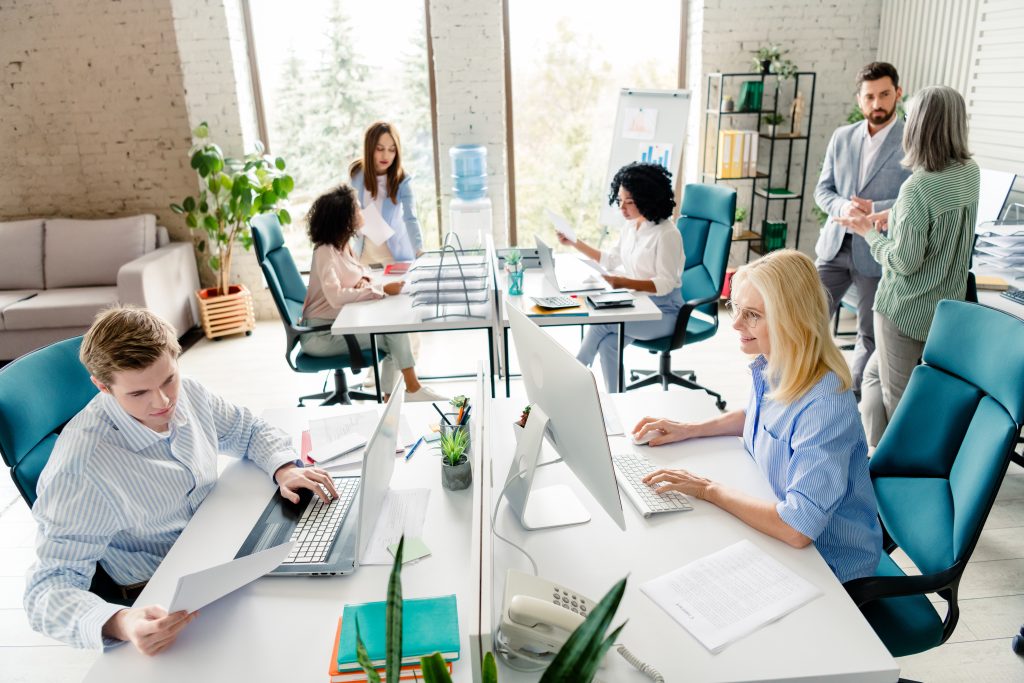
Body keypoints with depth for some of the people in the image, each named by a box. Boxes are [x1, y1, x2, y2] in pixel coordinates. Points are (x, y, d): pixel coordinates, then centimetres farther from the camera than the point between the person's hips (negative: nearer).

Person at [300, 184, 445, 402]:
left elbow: (359, 269, 17)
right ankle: (413, 390, 1)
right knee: (393, 338, -16)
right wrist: (381, 290, -31)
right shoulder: (324, 252, -21)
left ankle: (390, 395, -5)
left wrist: (364, 280, -8)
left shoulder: (344, 243, 5)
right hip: (321, 333, -8)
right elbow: (336, 297, -33)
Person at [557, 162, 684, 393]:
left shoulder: (667, 234, -17)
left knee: (601, 323, -24)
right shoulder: (630, 226, 6)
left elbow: (665, 284, -21)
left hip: (663, 311, -6)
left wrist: (622, 282, -34)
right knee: (608, 343, -22)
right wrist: (576, 243, 10)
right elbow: (612, 261, 17)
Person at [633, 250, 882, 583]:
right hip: (782, 526, 7)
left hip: (830, 564, -7)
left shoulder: (825, 405, -33)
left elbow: (797, 528, -36)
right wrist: (690, 429, 4)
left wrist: (709, 490, -26)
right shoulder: (770, 366, -7)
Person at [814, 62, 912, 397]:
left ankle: (855, 392, 27)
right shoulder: (842, 136, 7)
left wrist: (875, 209, -22)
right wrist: (843, 206, -14)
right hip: (835, 244, 4)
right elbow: (822, 189, 7)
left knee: (870, 332, 9)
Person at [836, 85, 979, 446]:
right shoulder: (970, 173, 1)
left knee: (896, 397, 8)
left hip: (905, 310, -8)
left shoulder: (917, 187, -25)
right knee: (873, 375, 23)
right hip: (947, 307, 8)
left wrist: (869, 231, -8)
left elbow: (905, 261, -22)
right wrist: (895, 216, 9)